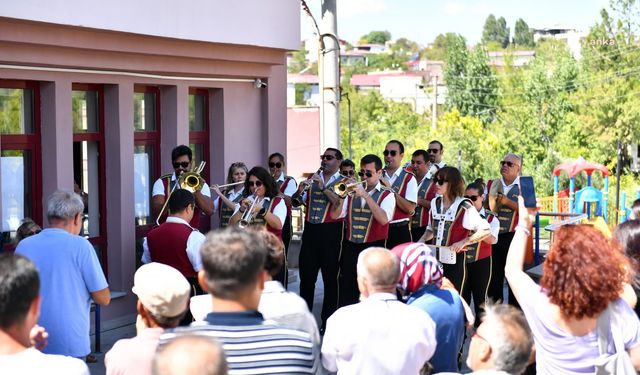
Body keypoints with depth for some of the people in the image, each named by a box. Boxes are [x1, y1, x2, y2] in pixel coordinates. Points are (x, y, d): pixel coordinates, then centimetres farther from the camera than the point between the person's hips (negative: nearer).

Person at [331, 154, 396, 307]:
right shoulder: (353, 192, 13)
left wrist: (366, 196, -20)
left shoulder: (386, 195, 1)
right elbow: (335, 215, 5)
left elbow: (383, 219, -18)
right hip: (351, 247, 4)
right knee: (346, 291, 6)